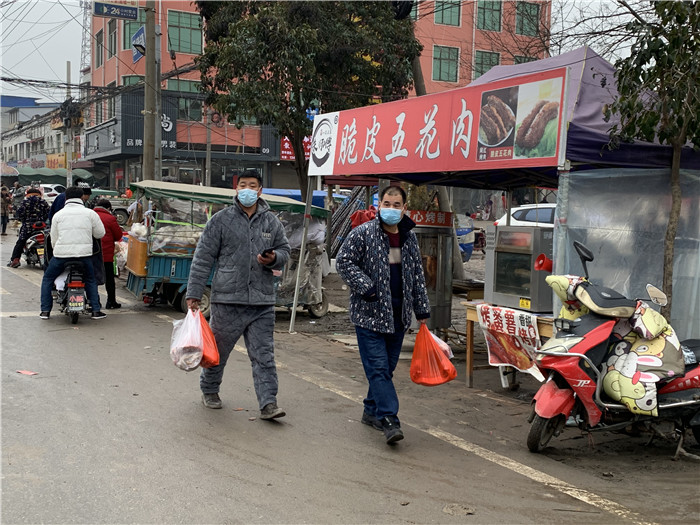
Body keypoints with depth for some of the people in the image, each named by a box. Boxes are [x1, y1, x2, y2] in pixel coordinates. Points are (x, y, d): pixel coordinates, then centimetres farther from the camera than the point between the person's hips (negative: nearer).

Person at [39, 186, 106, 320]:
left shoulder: (58, 215, 7)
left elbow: (53, 240, 10)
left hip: (61, 254, 0)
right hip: (84, 254, 0)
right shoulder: (90, 213, 4)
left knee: (47, 279, 19)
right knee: (90, 281, 21)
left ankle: (45, 310, 14)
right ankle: (96, 310, 12)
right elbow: (100, 234, 8)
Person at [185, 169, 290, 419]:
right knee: (218, 349, 12)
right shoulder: (221, 219, 0)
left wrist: (273, 259, -8)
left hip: (262, 301, 2)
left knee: (264, 354, 0)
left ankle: (268, 403, 2)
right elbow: (203, 258, 0)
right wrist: (194, 293, -4)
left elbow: (284, 251, 17)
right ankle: (209, 389, 35)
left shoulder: (271, 221, 9)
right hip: (227, 299, -2)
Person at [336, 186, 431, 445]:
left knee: (387, 366, 12)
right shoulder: (362, 233, -7)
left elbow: (417, 275, 18)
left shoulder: (409, 237, 11)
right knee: (378, 367, -9)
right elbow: (343, 261, -8)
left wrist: (422, 310, 17)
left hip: (398, 315, 6)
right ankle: (389, 420, -10)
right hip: (369, 313, -6)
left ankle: (372, 411, 28)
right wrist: (365, 288, -17)